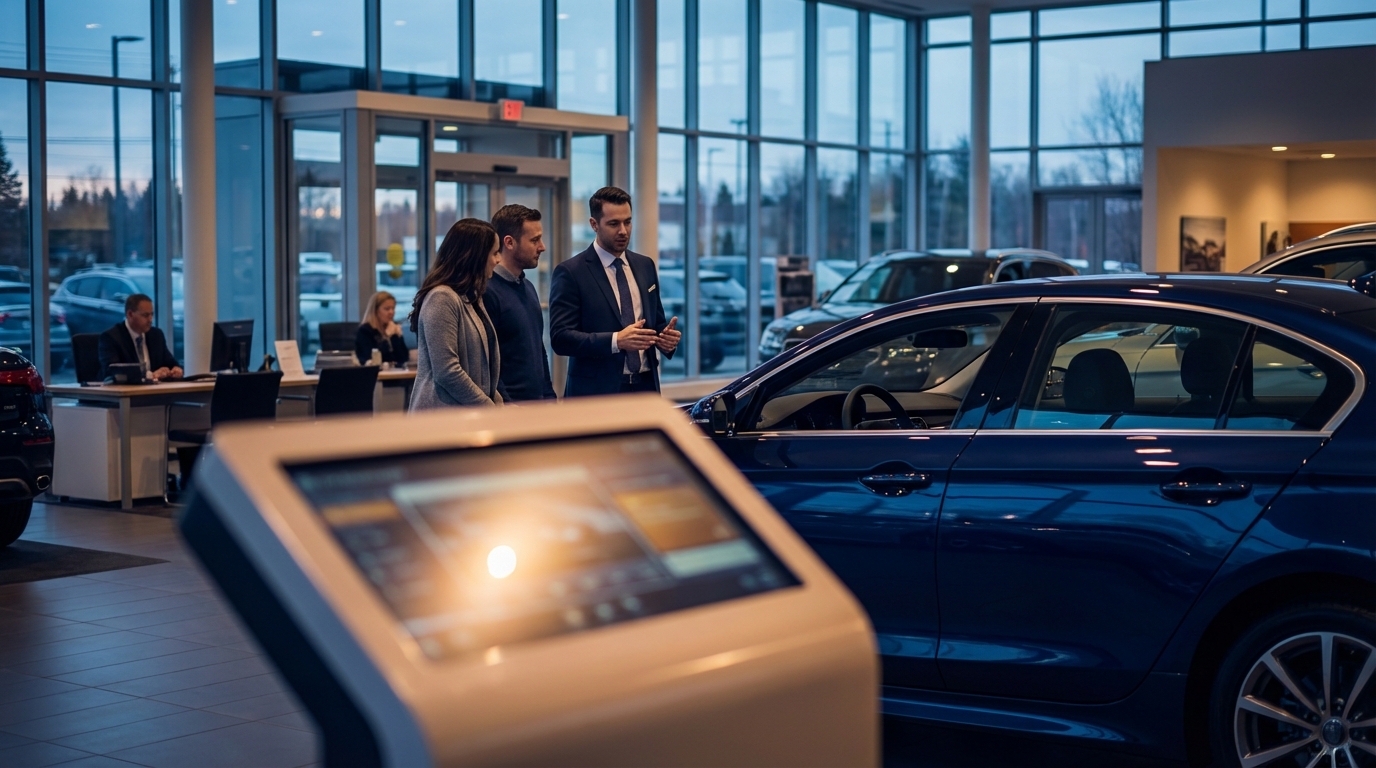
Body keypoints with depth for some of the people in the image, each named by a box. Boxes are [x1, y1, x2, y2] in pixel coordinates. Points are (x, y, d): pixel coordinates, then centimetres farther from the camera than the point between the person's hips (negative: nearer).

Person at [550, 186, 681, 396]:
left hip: (645, 387, 5)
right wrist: (616, 341, -26)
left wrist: (666, 337, -4)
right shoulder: (571, 273, -5)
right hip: (597, 394, -5)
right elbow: (561, 337, -13)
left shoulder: (645, 266, 12)